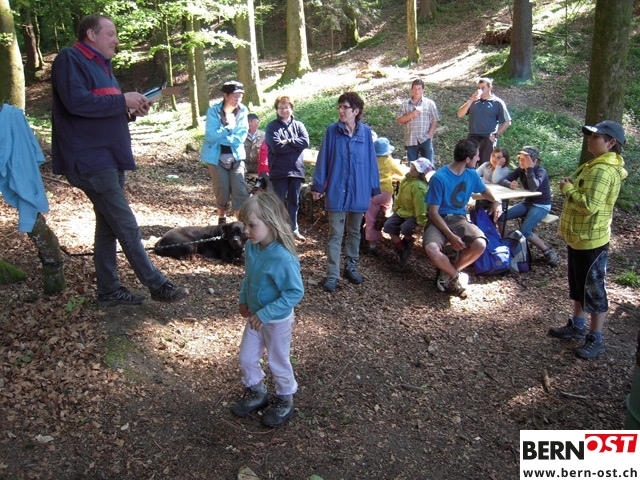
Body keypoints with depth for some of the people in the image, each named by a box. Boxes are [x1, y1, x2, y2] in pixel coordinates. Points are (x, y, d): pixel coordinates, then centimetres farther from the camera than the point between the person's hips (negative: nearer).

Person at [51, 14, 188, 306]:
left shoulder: (100, 65, 22)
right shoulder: (70, 59, -8)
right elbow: (76, 102, -22)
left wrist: (130, 111, 7)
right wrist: (122, 100, -16)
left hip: (109, 159, 10)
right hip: (91, 160, -10)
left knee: (108, 227, 11)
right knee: (127, 226, -8)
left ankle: (108, 290, 19)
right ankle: (157, 286, -1)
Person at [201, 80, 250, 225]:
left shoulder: (242, 111, -2)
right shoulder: (214, 110, -8)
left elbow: (241, 137, -9)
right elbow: (210, 136, -18)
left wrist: (220, 137, -15)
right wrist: (229, 127, -16)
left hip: (236, 157, 2)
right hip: (216, 157, -2)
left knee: (240, 191, -8)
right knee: (222, 192, 4)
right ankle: (222, 219, 29)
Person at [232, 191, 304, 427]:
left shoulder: (283, 258, -33)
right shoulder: (252, 247, -11)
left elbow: (295, 292, -28)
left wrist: (265, 314, -27)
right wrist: (244, 300, 0)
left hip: (277, 320, -6)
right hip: (255, 316, 6)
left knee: (278, 362, 14)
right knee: (246, 359, 17)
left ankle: (285, 401, 39)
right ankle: (256, 393, 44)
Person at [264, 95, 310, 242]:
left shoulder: (298, 125, 10)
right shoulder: (272, 127, -2)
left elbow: (305, 141, -7)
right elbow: (276, 146, -16)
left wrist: (288, 142, -13)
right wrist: (295, 145, -9)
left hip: (296, 169, 4)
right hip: (279, 170, -4)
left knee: (294, 202, 13)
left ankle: (294, 229, 24)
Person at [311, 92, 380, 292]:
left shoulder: (365, 132, -1)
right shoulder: (332, 131, -4)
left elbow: (371, 161, 4)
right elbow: (323, 159, -1)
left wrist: (375, 188, 5)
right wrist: (318, 186, -3)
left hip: (359, 191, 2)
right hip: (337, 191, -2)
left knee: (354, 232, 15)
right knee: (335, 234, 0)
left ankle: (351, 267, 30)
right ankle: (332, 275, 6)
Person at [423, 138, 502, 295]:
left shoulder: (471, 174, 4)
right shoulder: (439, 177, -15)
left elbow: (484, 190, 27)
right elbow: (433, 212, -14)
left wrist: (496, 201, 4)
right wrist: (451, 236, -23)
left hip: (459, 219, 5)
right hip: (439, 220, -4)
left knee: (480, 244, -27)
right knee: (431, 249, -35)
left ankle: (448, 272, -3)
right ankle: (458, 276, -6)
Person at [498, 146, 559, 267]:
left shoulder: (541, 171, -18)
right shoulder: (520, 170, -1)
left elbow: (533, 187, -36)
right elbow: (503, 180, -5)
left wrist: (530, 168, -33)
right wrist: (510, 184, -27)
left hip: (541, 206, -6)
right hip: (528, 203, 6)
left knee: (524, 231, -26)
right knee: (501, 216, -13)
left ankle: (548, 252, -8)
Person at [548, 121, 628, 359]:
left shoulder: (603, 170, -23)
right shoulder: (595, 165, 11)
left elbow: (590, 205, -32)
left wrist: (568, 189, -18)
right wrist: (569, 186, 0)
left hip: (590, 240, -11)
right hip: (578, 237, 11)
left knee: (594, 291, 2)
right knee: (578, 286, 22)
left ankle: (595, 340, 14)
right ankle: (577, 326, 37)